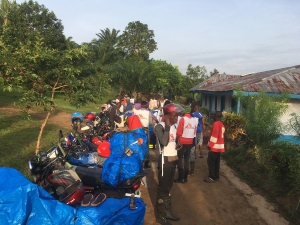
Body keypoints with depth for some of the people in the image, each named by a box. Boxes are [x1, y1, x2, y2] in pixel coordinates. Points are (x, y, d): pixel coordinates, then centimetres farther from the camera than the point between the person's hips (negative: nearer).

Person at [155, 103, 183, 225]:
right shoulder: (159, 127, -15)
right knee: (162, 187, 2)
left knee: (168, 186, 18)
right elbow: (164, 142, -29)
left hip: (173, 159, 8)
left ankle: (167, 212, 31)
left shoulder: (174, 126, 10)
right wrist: (167, 126, -24)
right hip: (165, 160, -8)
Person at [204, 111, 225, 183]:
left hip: (214, 146, -9)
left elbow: (214, 136, -20)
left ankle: (212, 177, 0)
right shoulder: (222, 124, 13)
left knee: (210, 162, -3)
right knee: (216, 162, 13)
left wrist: (210, 145, -16)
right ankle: (216, 176, 19)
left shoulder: (216, 124, -16)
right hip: (220, 147, 9)